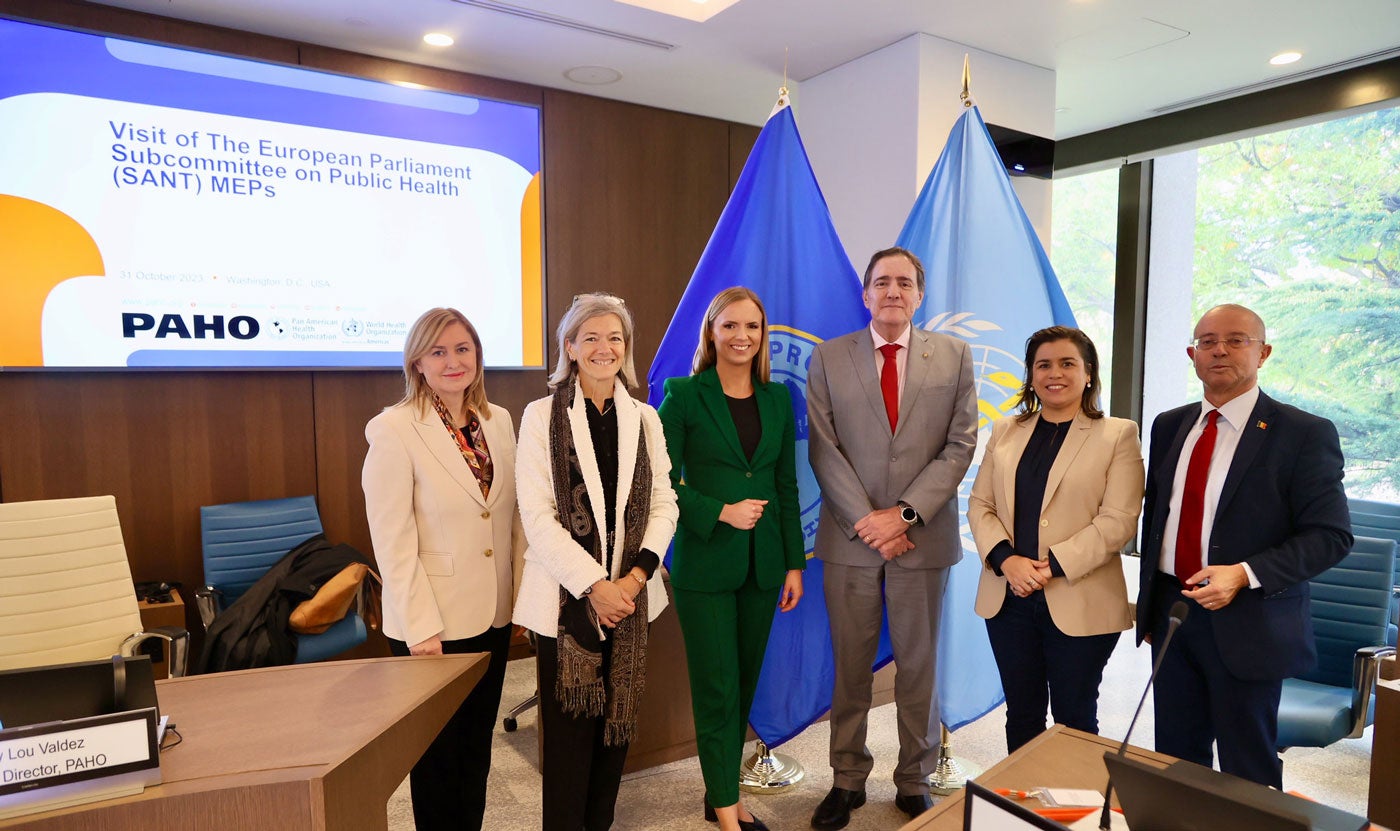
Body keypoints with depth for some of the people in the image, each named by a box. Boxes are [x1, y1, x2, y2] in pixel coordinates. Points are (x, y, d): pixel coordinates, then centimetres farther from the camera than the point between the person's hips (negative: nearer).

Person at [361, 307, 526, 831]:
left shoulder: (499, 421, 3)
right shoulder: (393, 430, -14)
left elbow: (515, 518, 8)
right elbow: (392, 542, -15)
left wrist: (526, 597, 6)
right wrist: (421, 628, -16)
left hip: (494, 615, 5)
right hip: (434, 623, -5)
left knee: (477, 749, 19)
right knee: (438, 755, 13)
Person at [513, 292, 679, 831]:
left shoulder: (644, 419, 7)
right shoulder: (543, 415, -3)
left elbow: (664, 502, 4)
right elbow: (537, 514, -9)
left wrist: (638, 573, -11)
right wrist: (593, 585, -15)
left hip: (629, 594, 3)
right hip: (567, 597, -3)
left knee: (616, 722, 12)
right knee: (569, 729, 6)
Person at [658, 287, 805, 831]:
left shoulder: (778, 399, 7)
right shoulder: (684, 395, -6)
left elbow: (786, 486, 9)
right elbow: (664, 483, -6)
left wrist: (794, 563, 7)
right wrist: (720, 512, -17)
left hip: (762, 562, 4)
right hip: (705, 563, -4)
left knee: (745, 684, 14)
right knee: (717, 688, 4)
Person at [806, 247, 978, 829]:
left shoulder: (953, 356, 4)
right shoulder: (828, 359, 2)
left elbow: (960, 445, -1)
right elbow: (824, 450, -3)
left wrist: (904, 514, -11)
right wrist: (868, 522, -11)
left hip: (923, 537, 1)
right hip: (850, 539, 0)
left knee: (919, 667, 11)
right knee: (850, 668, 10)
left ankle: (915, 782, 29)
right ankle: (847, 780, 26)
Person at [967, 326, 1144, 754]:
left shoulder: (1118, 435, -2)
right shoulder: (1005, 432, 10)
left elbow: (1118, 520, -10)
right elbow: (979, 505, 5)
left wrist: (1053, 565, -18)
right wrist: (1006, 560, -12)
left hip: (1080, 604, -3)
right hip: (1008, 599, 4)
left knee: (1074, 720, 9)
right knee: (1021, 715, 15)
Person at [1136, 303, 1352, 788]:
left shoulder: (1305, 434, -8)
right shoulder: (1169, 426, 8)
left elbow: (1331, 535, -11)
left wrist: (1244, 575, -24)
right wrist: (1148, 603, 13)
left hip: (1247, 625, -4)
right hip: (1170, 609, 5)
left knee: (1247, 773, 10)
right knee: (1174, 758, 16)